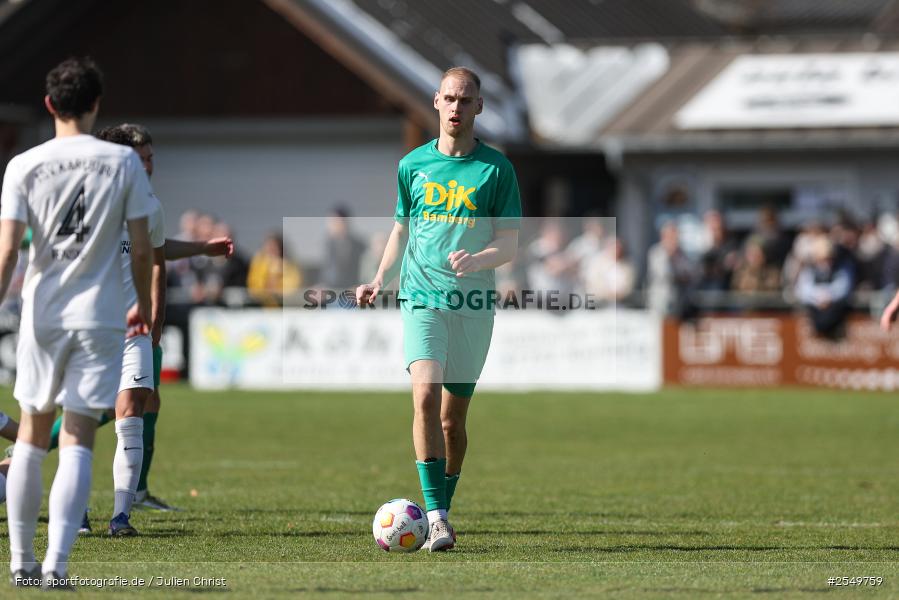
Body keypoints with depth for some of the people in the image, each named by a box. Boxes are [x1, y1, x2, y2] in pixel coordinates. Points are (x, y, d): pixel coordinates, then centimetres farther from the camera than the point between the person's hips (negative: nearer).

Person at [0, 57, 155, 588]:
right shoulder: (123, 161, -2)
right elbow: (142, 247, 1)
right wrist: (144, 306, 15)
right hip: (100, 316, -1)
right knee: (78, 441, -3)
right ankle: (56, 563, -16)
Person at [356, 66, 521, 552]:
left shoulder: (495, 168, 2)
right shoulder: (413, 164, 9)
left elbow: (510, 243, 1)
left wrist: (477, 260, -19)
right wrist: (379, 282, 7)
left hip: (474, 304, 0)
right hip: (422, 298, 0)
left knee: (453, 417, 5)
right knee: (425, 395, -20)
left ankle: (442, 513, 21)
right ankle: (435, 515, -20)